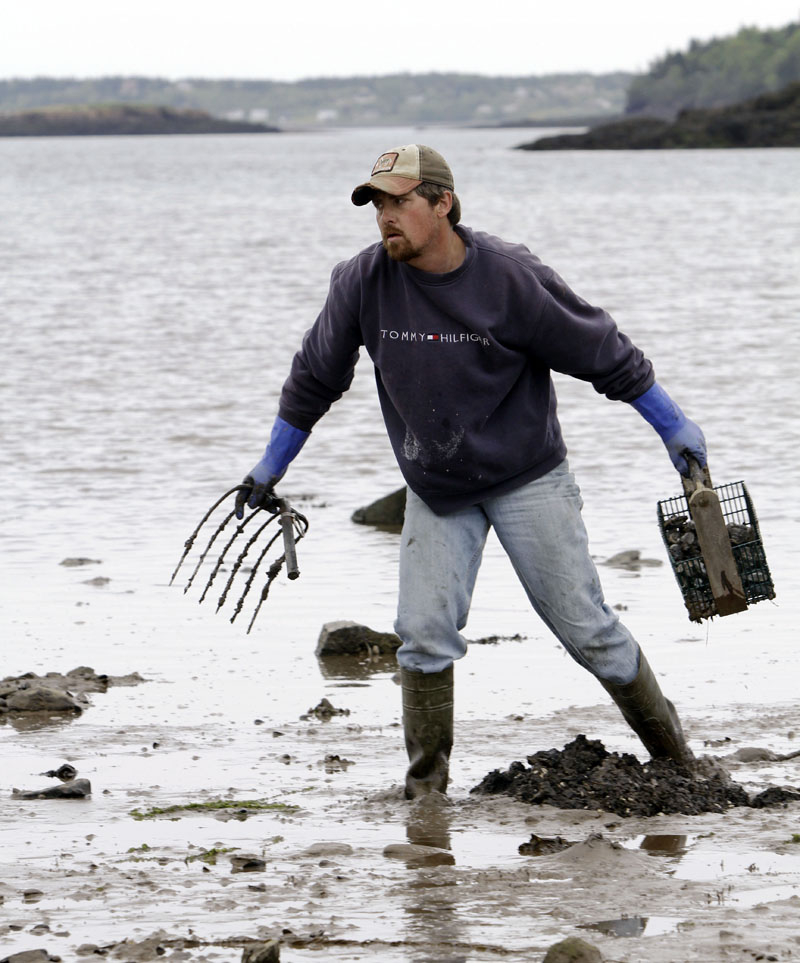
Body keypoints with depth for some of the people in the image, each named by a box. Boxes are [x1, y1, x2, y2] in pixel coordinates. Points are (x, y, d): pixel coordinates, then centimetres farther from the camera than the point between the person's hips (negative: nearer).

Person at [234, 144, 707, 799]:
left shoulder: (511, 278, -19)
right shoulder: (363, 283, -10)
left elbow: (604, 352, -8)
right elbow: (315, 378, 5)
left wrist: (675, 428, -2)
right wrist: (271, 469, 11)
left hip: (528, 479, -3)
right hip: (435, 491, 3)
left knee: (584, 623, 0)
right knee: (424, 630, -9)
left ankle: (671, 749, 17)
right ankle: (427, 781, 4)